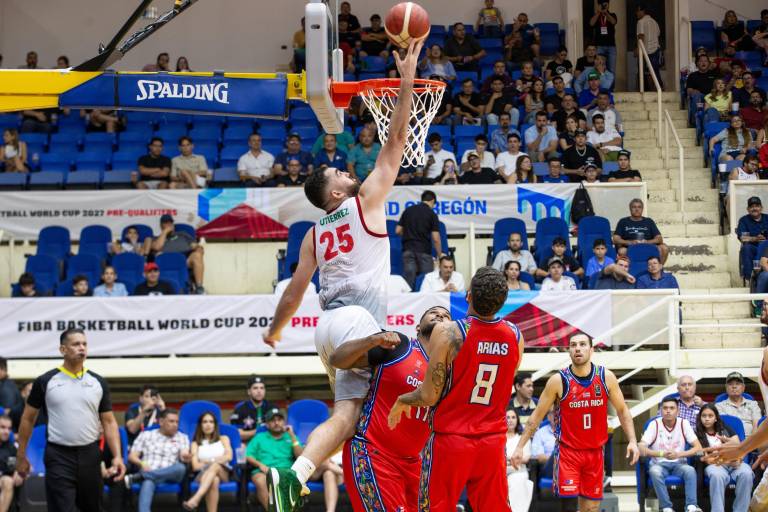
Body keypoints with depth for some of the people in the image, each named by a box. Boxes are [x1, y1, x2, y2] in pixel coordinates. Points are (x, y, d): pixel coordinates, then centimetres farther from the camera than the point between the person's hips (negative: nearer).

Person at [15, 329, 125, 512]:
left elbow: (109, 422, 7)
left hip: (90, 455, 3)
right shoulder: (45, 381, -1)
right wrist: (21, 456, 5)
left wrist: (117, 456, -5)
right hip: (59, 456, -3)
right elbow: (28, 419, 6)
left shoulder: (98, 382, 7)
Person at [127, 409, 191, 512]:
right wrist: (142, 464, -13)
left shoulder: (182, 438, 18)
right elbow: (132, 456, 9)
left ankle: (136, 478, -36)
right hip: (148, 473, -2)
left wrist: (186, 458, -25)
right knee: (148, 483, -39)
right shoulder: (146, 435, 17)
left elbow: (184, 456, 1)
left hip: (170, 476, 2)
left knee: (180, 468, -35)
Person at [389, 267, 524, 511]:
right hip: (493, 442, 4)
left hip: (450, 438, -4)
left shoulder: (447, 332, -15)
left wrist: (401, 401, 9)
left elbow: (429, 396, -11)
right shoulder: (515, 336, 0)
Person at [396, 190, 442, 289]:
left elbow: (398, 231, 10)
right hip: (424, 251, -3)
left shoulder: (408, 210, 9)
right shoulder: (432, 214, -2)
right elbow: (436, 239, -6)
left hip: (408, 250, 3)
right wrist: (440, 254, 7)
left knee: (408, 282, -1)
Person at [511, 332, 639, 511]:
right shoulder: (559, 380, -10)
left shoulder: (606, 377, -3)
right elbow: (537, 415, -2)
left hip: (594, 451, 3)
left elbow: (622, 410, 8)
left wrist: (632, 441, -3)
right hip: (568, 451, -3)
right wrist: (520, 446, -6)